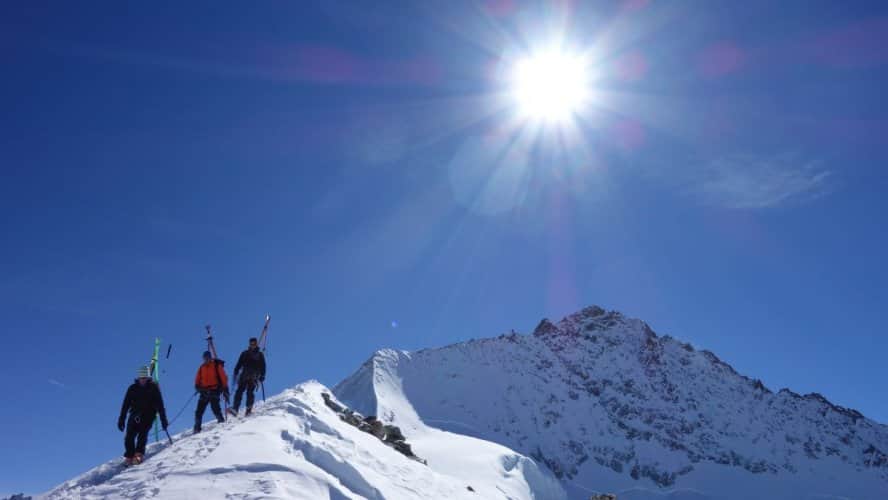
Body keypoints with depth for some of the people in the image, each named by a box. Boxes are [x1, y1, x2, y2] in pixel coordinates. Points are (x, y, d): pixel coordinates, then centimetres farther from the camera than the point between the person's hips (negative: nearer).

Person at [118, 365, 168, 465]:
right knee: (129, 437, -8)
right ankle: (129, 457, 4)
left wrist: (163, 419, -7)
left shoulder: (153, 388, 0)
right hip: (135, 415, 2)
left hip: (148, 415, -2)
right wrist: (121, 419, 4)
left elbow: (160, 405, -2)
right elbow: (125, 405, 8)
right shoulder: (132, 388, 5)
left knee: (142, 433, -22)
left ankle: (139, 454, -22)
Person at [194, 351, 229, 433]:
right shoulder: (202, 368, 15)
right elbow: (197, 380, 18)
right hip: (204, 392, 4)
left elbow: (223, 378, 1)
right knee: (199, 410, -3)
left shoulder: (217, 366, 3)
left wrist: (225, 390, -4)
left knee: (214, 406, -21)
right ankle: (197, 428, 4)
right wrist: (197, 386, -3)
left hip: (215, 391, -4)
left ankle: (221, 422, -5)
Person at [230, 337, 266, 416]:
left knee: (250, 392, -14)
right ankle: (235, 409, -19)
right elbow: (239, 364, 16)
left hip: (254, 377, -2)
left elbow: (263, 366, 11)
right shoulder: (245, 354, 18)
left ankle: (249, 408, -11)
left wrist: (262, 376, 0)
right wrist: (236, 372, 3)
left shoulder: (260, 355, 13)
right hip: (244, 376, 2)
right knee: (239, 391, -12)